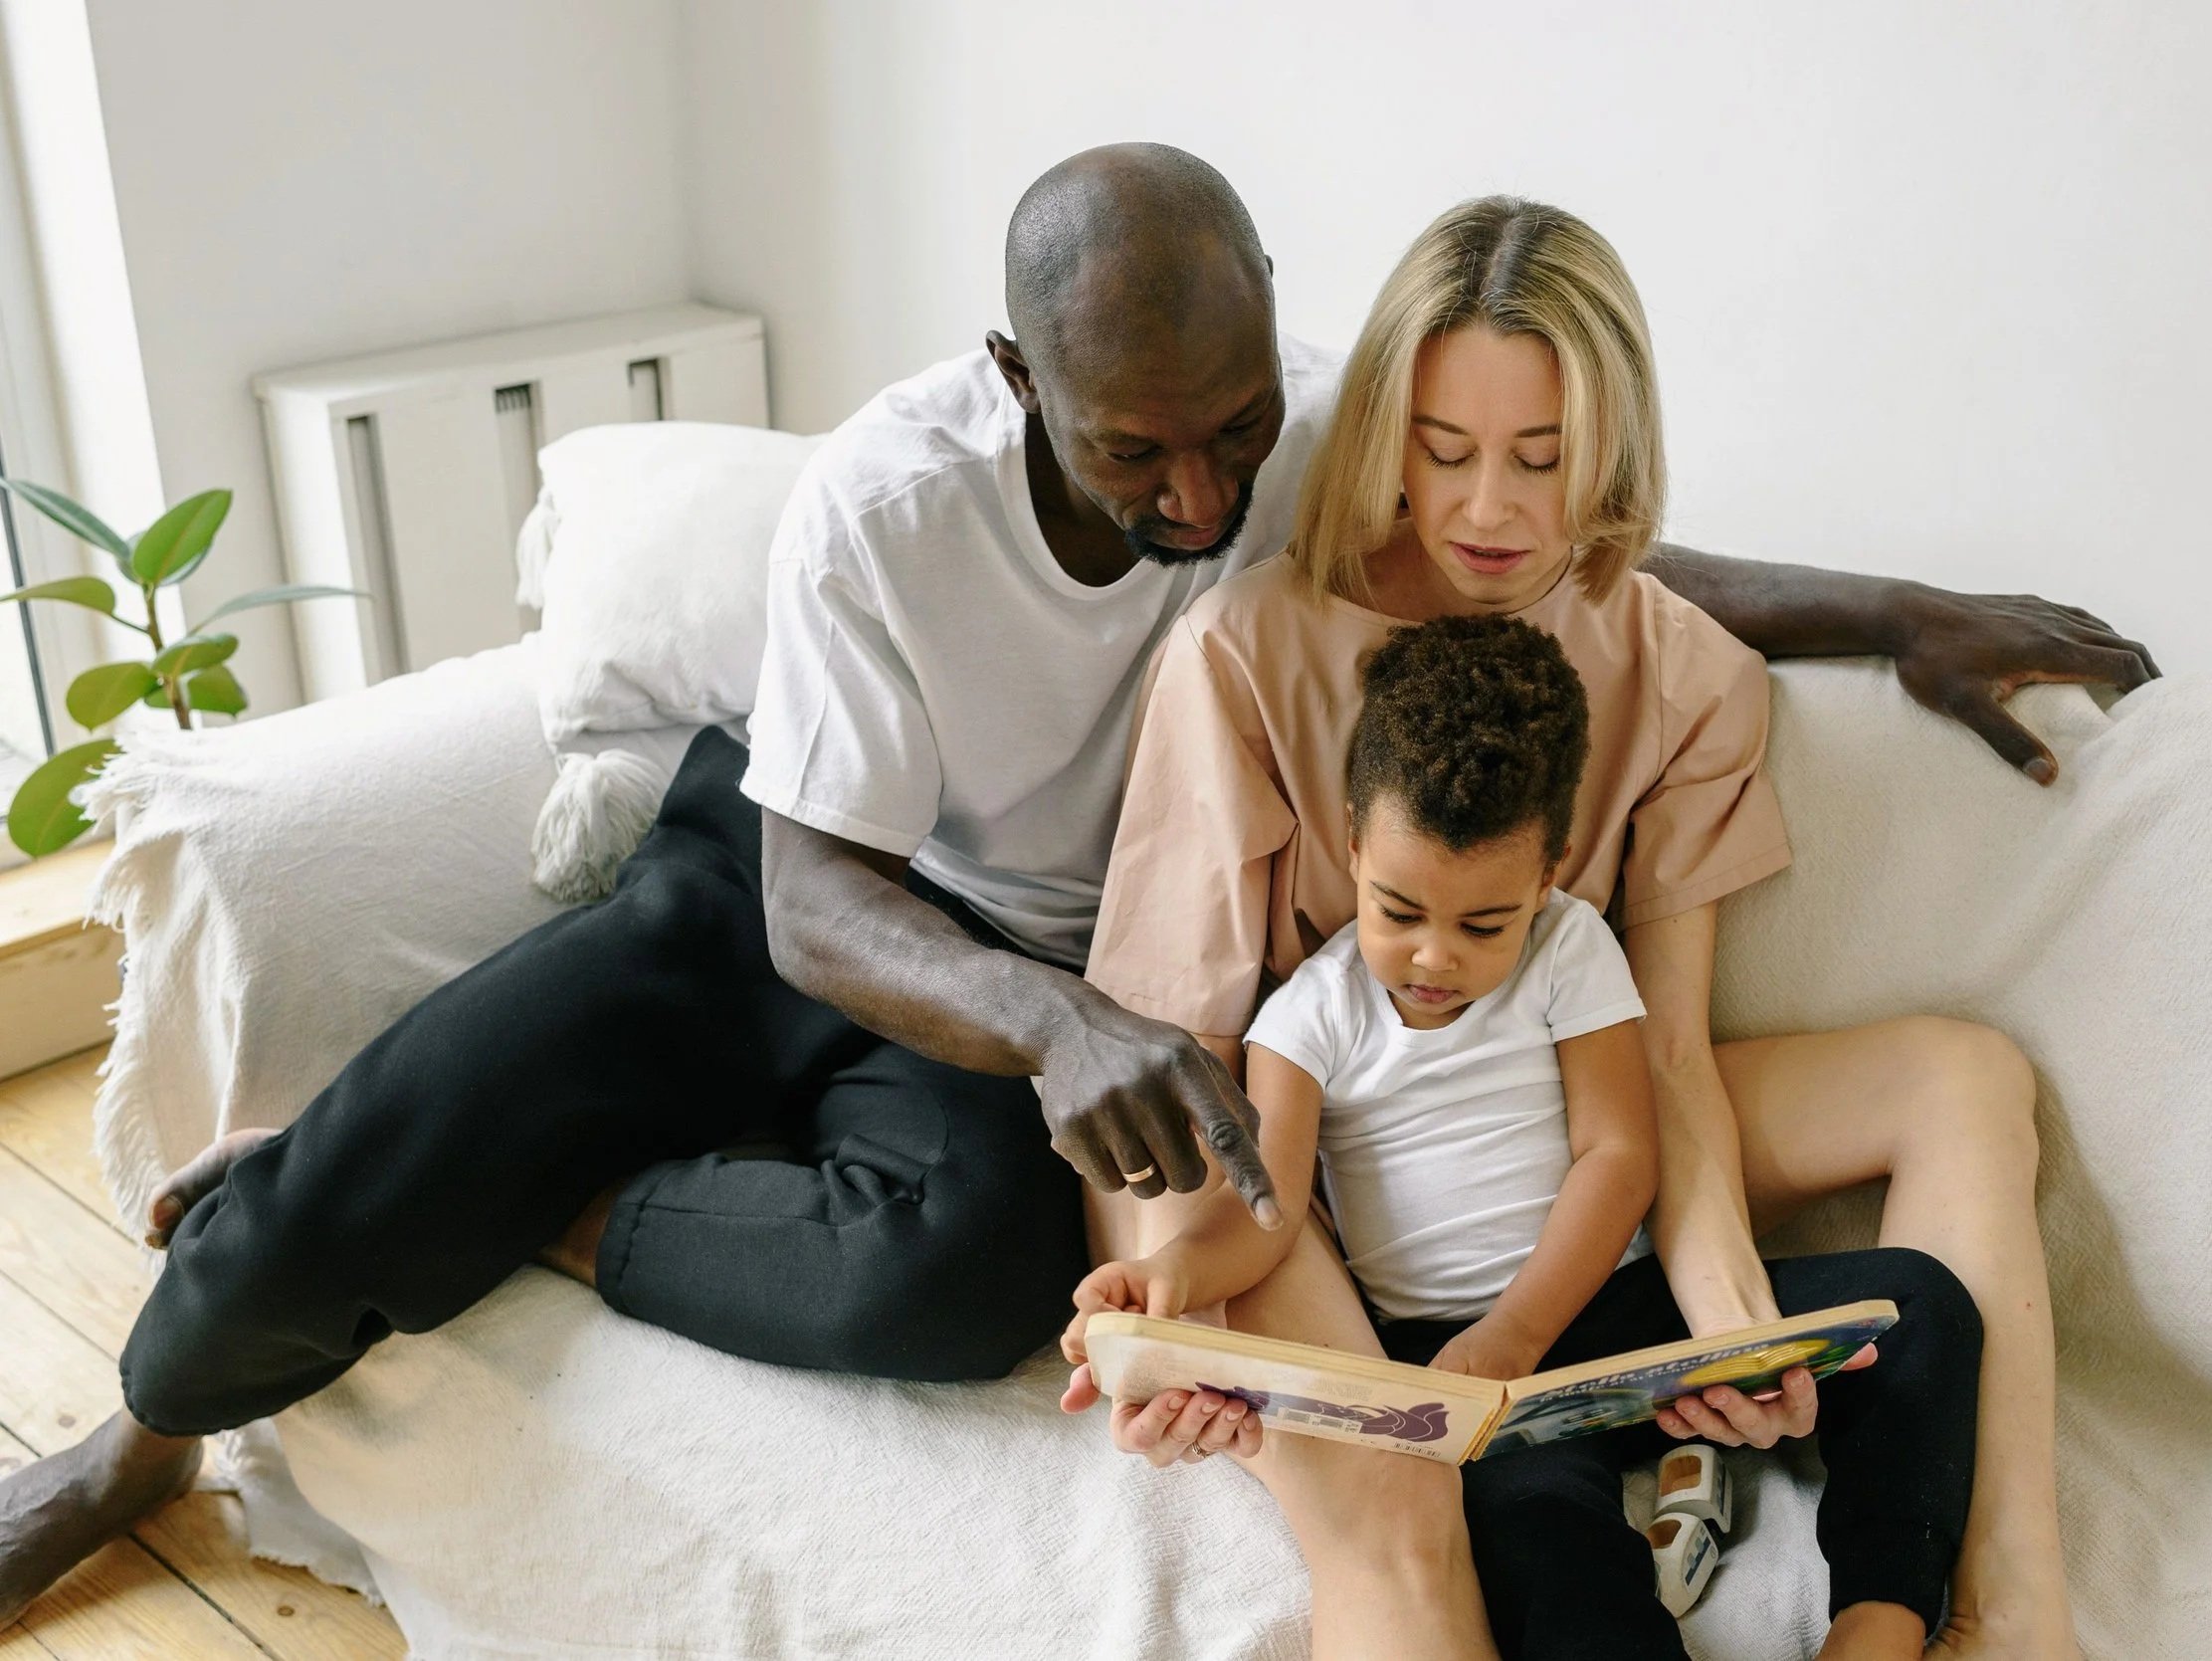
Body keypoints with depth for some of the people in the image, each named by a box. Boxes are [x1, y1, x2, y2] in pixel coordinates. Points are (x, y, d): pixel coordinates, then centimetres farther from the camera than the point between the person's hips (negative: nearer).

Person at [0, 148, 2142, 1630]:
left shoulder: (1320, 446, -19)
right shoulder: (884, 500, -25)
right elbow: (817, 901, -23)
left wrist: (1889, 610, -17)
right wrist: (1056, 1029, -44)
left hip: (1056, 974, 1)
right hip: (786, 899, -1)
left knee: (972, 1269, -35)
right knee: (329, 1207, -13)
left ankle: (546, 1215, -5)